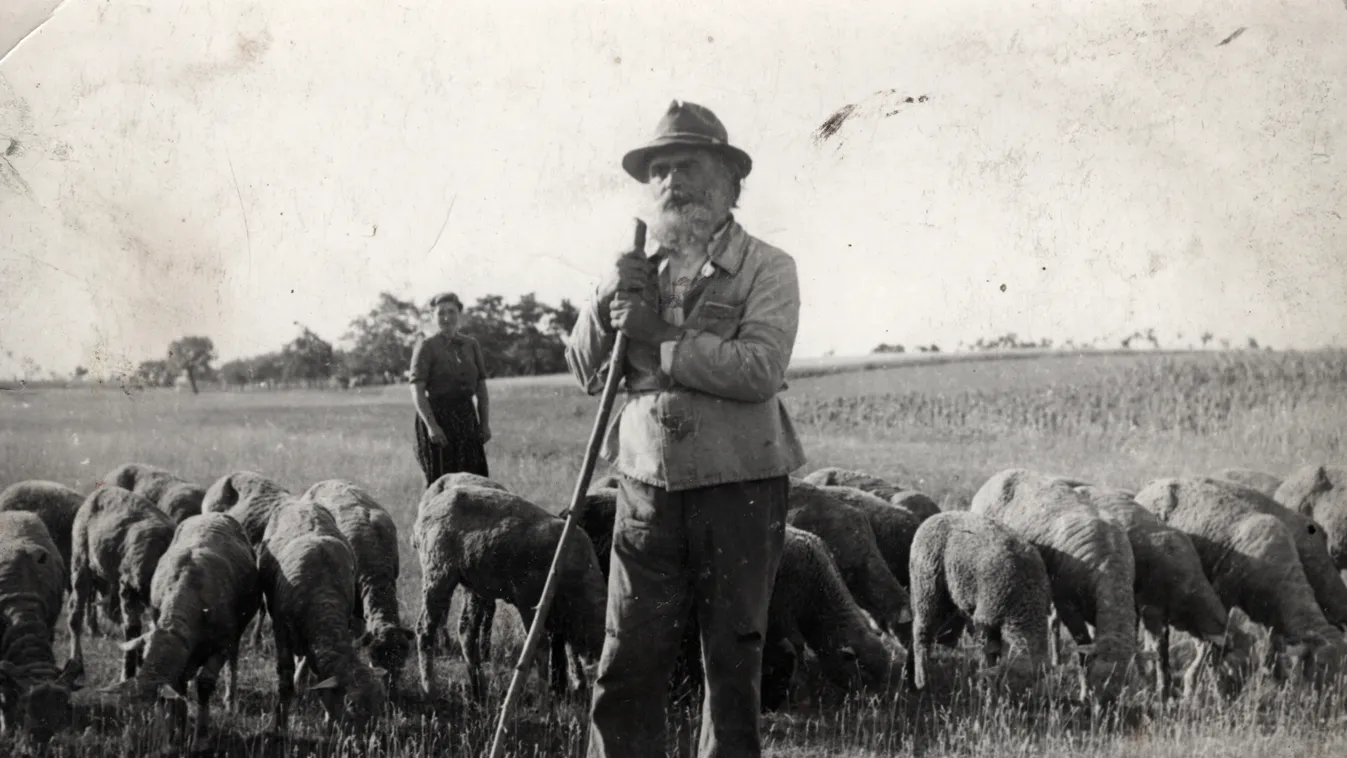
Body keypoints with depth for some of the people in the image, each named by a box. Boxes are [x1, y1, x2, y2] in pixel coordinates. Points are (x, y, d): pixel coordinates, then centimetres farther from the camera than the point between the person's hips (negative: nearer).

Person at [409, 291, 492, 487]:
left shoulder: (471, 345, 11)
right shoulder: (427, 346, -4)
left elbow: (481, 388, 14)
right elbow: (417, 391, -11)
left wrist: (485, 423, 6)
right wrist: (431, 425, -21)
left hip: (467, 417, 5)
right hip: (437, 416, -5)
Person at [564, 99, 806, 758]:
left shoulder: (766, 269, -2)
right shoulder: (632, 272, 11)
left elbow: (761, 368, -18)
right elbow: (585, 375, 12)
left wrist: (658, 341, -18)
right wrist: (605, 306, -6)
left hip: (739, 489, -3)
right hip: (647, 488, 3)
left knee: (733, 661, 8)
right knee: (626, 666, -1)